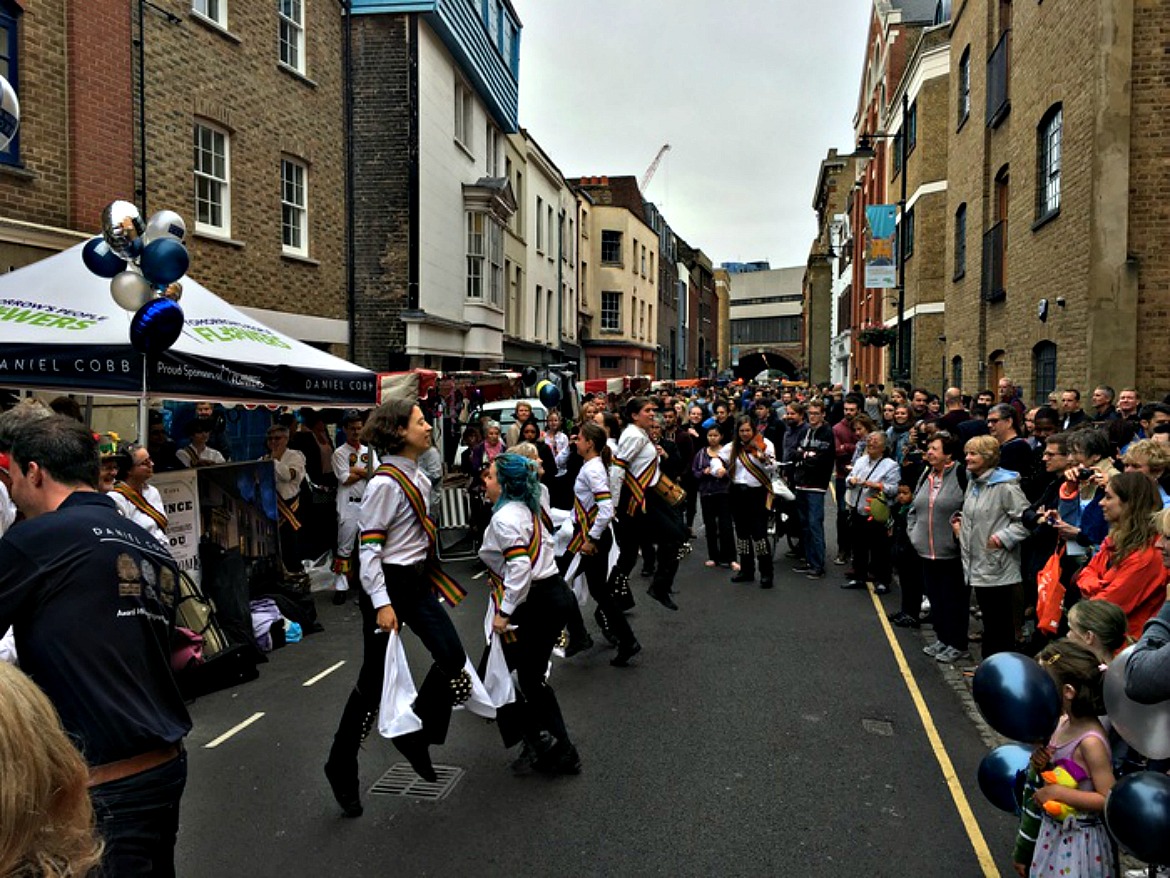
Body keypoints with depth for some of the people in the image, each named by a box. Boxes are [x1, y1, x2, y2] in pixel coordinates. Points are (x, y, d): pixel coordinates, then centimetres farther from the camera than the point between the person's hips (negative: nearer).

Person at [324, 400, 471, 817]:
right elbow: (369, 547, -20)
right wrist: (382, 604, -23)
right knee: (374, 680, 3)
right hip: (387, 583, -8)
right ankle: (341, 767, 23)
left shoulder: (419, 476, 7)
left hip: (419, 579, 8)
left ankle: (415, 735, 19)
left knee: (452, 657, -1)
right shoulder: (384, 483, -19)